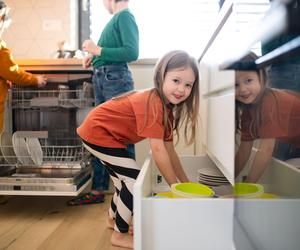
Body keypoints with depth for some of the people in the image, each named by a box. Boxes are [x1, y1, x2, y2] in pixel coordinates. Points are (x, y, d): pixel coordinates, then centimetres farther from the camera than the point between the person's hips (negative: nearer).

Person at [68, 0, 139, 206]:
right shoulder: (116, 18, 19)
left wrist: (99, 50, -12)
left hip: (116, 79, -9)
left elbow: (132, 52, -17)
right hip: (102, 79, 9)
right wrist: (94, 56, 9)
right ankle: (97, 190, 23)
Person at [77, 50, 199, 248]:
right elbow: (158, 149, -29)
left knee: (127, 178, 22)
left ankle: (114, 218, 46)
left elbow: (169, 150, 4)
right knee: (136, 179, -10)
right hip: (97, 132, -10)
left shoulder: (167, 107, 1)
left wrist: (186, 183, 6)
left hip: (103, 133, 10)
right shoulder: (153, 102, -27)